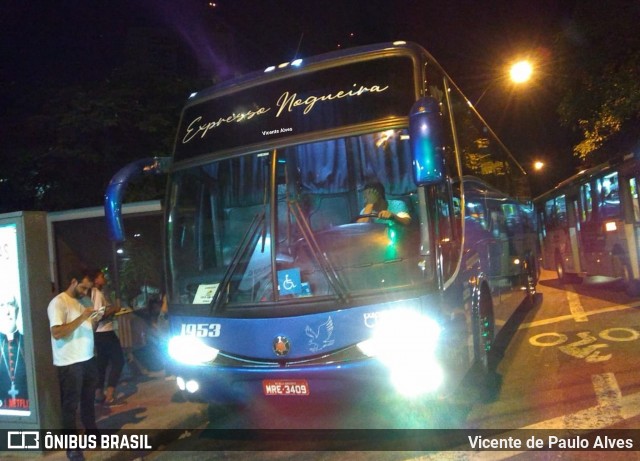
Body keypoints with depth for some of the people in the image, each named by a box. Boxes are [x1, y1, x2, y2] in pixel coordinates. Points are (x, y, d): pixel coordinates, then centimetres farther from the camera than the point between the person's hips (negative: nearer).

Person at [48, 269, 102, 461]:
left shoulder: (78, 302, 13)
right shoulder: (58, 302, -14)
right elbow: (57, 333, -25)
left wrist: (93, 321, 1)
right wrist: (82, 318, -28)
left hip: (87, 359, 9)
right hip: (69, 364, -8)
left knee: (88, 399, 20)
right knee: (71, 404, 2)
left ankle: (92, 432, 35)